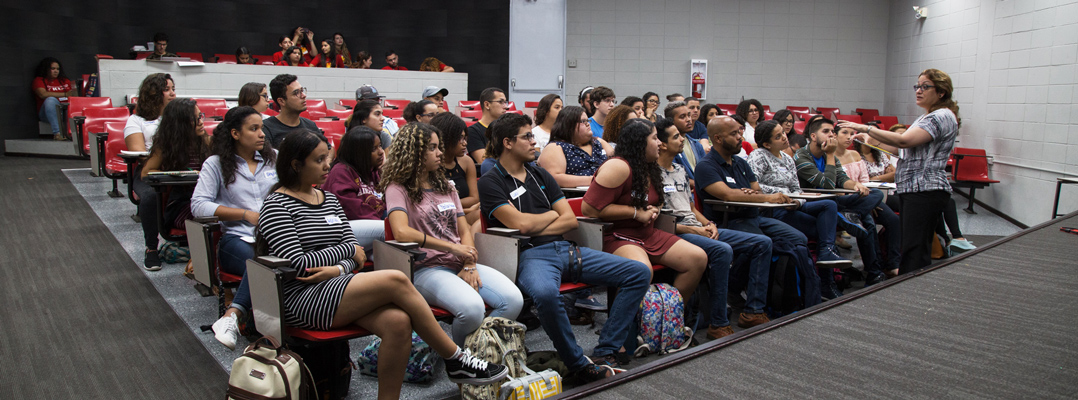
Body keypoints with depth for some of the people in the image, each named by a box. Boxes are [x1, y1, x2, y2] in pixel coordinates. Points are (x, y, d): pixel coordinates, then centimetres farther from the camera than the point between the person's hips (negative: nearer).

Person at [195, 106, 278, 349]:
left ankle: (233, 315, -39)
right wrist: (247, 214, -8)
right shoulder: (217, 164, 11)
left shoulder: (274, 158, 23)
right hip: (237, 238, -2)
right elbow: (198, 205, -1)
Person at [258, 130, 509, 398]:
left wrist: (337, 268, -11)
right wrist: (347, 250, -2)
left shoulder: (329, 199, 18)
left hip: (334, 287, 7)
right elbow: (297, 264, -13)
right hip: (301, 299, -7)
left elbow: (354, 253, 12)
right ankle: (457, 361, -14)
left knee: (398, 321, -25)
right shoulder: (277, 205, -3)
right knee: (396, 280, -25)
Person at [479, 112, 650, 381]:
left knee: (640, 272, -4)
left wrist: (536, 228, -4)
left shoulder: (540, 175, 20)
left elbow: (571, 220, 13)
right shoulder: (491, 183, 0)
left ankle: (605, 352, -9)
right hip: (531, 255, -7)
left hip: (564, 248, 7)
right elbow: (521, 224, -14)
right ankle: (578, 364, -21)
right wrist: (551, 214, 5)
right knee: (545, 293, -43)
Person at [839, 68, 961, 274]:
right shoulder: (926, 117, 22)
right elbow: (905, 149, 24)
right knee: (915, 249, 11)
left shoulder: (942, 117, -11)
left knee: (915, 251, -13)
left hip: (925, 191, -10)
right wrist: (870, 139, 16)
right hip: (912, 189, 10)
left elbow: (904, 141, -22)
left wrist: (866, 128, -19)